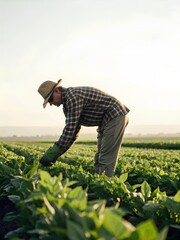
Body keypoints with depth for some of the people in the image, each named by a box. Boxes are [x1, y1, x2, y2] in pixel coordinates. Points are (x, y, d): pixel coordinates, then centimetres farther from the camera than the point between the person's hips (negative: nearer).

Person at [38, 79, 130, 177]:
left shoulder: (73, 96, -21)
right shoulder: (67, 101, 11)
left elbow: (70, 129, -25)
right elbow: (72, 131, 11)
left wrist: (51, 154, -20)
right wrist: (56, 154, 3)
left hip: (116, 116, -11)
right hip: (107, 120, 11)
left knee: (107, 158, -13)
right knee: (100, 157, 11)